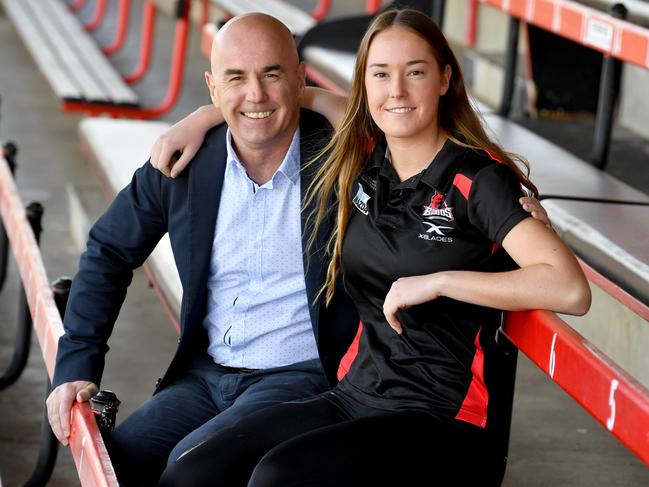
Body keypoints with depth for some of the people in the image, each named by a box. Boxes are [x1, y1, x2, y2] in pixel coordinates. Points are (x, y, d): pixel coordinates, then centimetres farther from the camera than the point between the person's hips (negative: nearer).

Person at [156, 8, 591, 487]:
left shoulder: (479, 181, -10)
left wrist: (438, 281, -21)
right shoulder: (358, 162, 8)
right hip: (354, 394, 6)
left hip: (442, 423, -6)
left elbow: (572, 290, -24)